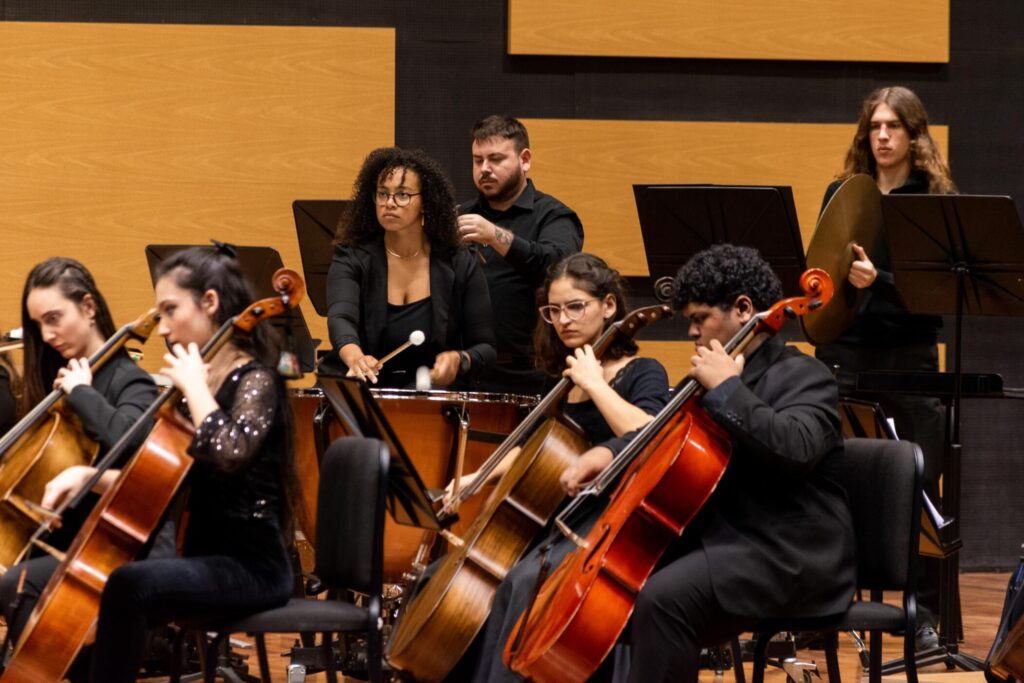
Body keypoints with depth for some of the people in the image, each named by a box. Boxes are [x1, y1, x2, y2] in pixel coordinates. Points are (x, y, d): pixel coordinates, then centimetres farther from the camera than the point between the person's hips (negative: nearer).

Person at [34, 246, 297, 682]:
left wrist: (195, 386, -19)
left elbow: (229, 453, -34)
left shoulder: (254, 381, -11)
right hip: (200, 559, 9)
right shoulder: (194, 386, 13)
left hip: (250, 567, -9)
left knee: (128, 585, -33)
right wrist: (88, 476, 3)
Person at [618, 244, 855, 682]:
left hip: (788, 560, -10)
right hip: (726, 540, 10)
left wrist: (726, 389, -23)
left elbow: (794, 448, -29)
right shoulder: (713, 379, 17)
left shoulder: (803, 376, -9)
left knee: (662, 597, -29)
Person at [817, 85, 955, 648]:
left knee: (919, 488, -2)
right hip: (846, 352, 2)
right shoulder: (842, 194, 9)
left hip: (909, 354, -2)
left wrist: (879, 281, -25)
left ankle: (925, 612, 8)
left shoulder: (936, 200, 0)